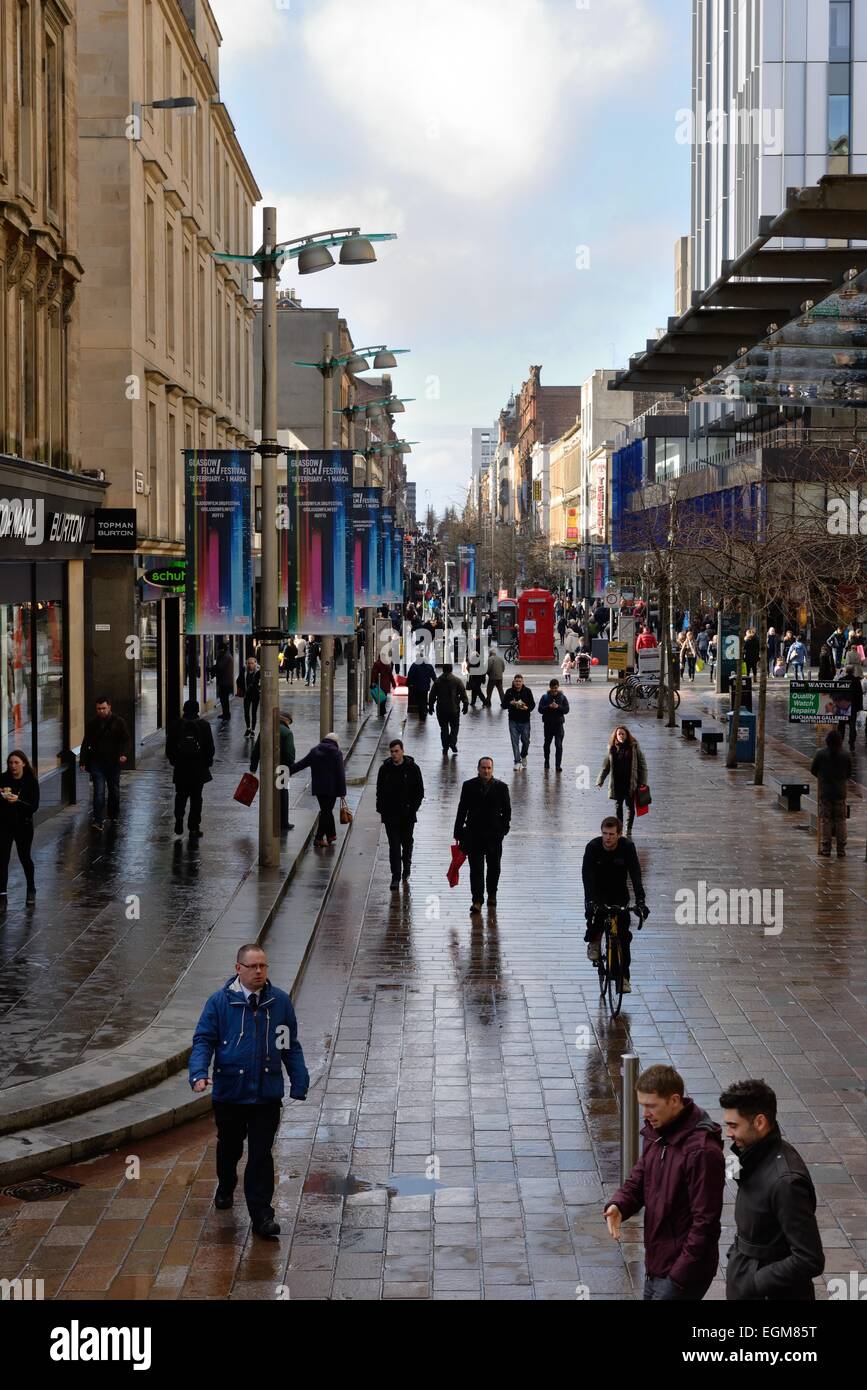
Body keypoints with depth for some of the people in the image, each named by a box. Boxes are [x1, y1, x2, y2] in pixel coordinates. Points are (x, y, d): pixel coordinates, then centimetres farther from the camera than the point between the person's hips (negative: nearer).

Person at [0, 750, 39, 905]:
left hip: (23, 824, -1)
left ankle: (31, 890, 32)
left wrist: (18, 801, -28)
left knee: (25, 857, 12)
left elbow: (34, 806, -14)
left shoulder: (31, 781, -9)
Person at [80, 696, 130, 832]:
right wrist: (83, 761, 1)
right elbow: (85, 744, 8)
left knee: (114, 790, 14)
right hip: (97, 762, -1)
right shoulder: (93, 724, 5)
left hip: (114, 762, 1)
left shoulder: (119, 722, 1)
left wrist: (123, 754, -17)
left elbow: (125, 739, 0)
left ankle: (113, 815, 32)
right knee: (99, 791, -10)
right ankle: (98, 820, -15)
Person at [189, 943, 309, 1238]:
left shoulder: (280, 1002, 0)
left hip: (267, 1094, 0)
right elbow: (203, 1039, -3)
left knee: (261, 1154, -3)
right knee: (229, 1146, 20)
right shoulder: (220, 1001, -5)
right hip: (229, 1093, 0)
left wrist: (299, 1082, 5)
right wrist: (199, 1073, -19)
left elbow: (291, 1045, 7)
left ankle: (261, 1215, 1)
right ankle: (225, 1187, 48)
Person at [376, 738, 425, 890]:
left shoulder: (412, 768, -3)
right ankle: (396, 877, -4)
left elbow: (419, 791, 1)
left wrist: (413, 808, -8)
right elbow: (380, 791, 9)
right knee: (394, 846, -4)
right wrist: (381, 808, 0)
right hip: (390, 815, 0)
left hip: (407, 815, 0)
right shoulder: (385, 769, 2)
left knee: (407, 843, 14)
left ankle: (406, 871, 33)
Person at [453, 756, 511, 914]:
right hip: (474, 834, -1)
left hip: (494, 835, 1)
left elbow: (507, 810, 5)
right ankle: (477, 900, -5)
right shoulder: (469, 786, 1)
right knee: (476, 868, -5)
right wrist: (459, 832, 1)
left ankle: (492, 895, 31)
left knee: (494, 867, 13)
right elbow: (462, 810, 3)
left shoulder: (501, 787, 0)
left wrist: (503, 828, -4)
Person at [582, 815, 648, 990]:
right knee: (594, 910, -32)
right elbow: (587, 875, -30)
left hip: (619, 893, 1)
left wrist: (640, 901, -41)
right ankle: (594, 942, -3)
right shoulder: (593, 847, -22)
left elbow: (635, 874, -28)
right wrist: (590, 901, -45)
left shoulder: (627, 847, -21)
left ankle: (623, 976, -1)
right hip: (598, 892, -1)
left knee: (623, 935, -9)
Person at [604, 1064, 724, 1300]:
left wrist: (679, 1276, -21)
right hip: (656, 1263, 9)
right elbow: (638, 1179, 13)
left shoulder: (702, 1151, -24)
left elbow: (706, 1222, -22)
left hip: (684, 1270, -9)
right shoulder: (656, 1133, 4)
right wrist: (618, 1205, -9)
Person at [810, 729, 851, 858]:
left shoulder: (821, 754, -8)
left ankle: (826, 849, 4)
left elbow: (813, 770, 0)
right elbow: (849, 773, 6)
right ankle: (841, 850, 7)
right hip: (840, 792, 1)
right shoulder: (845, 755, -4)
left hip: (824, 792, -1)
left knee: (825, 820, 4)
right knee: (840, 820, 7)